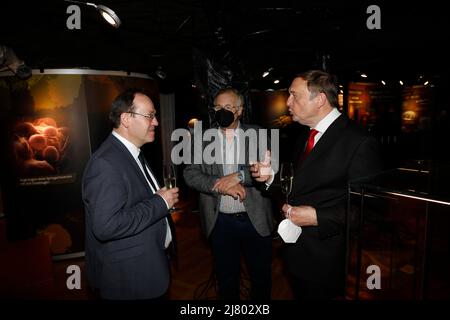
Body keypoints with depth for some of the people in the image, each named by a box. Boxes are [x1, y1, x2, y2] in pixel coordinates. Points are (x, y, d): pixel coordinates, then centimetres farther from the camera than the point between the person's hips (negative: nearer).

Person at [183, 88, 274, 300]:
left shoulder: (256, 134, 0)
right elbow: (190, 174, -6)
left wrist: (238, 176, -21)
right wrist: (220, 185, -20)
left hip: (255, 219, 0)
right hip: (220, 221, 1)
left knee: (261, 275, 18)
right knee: (226, 277, 19)